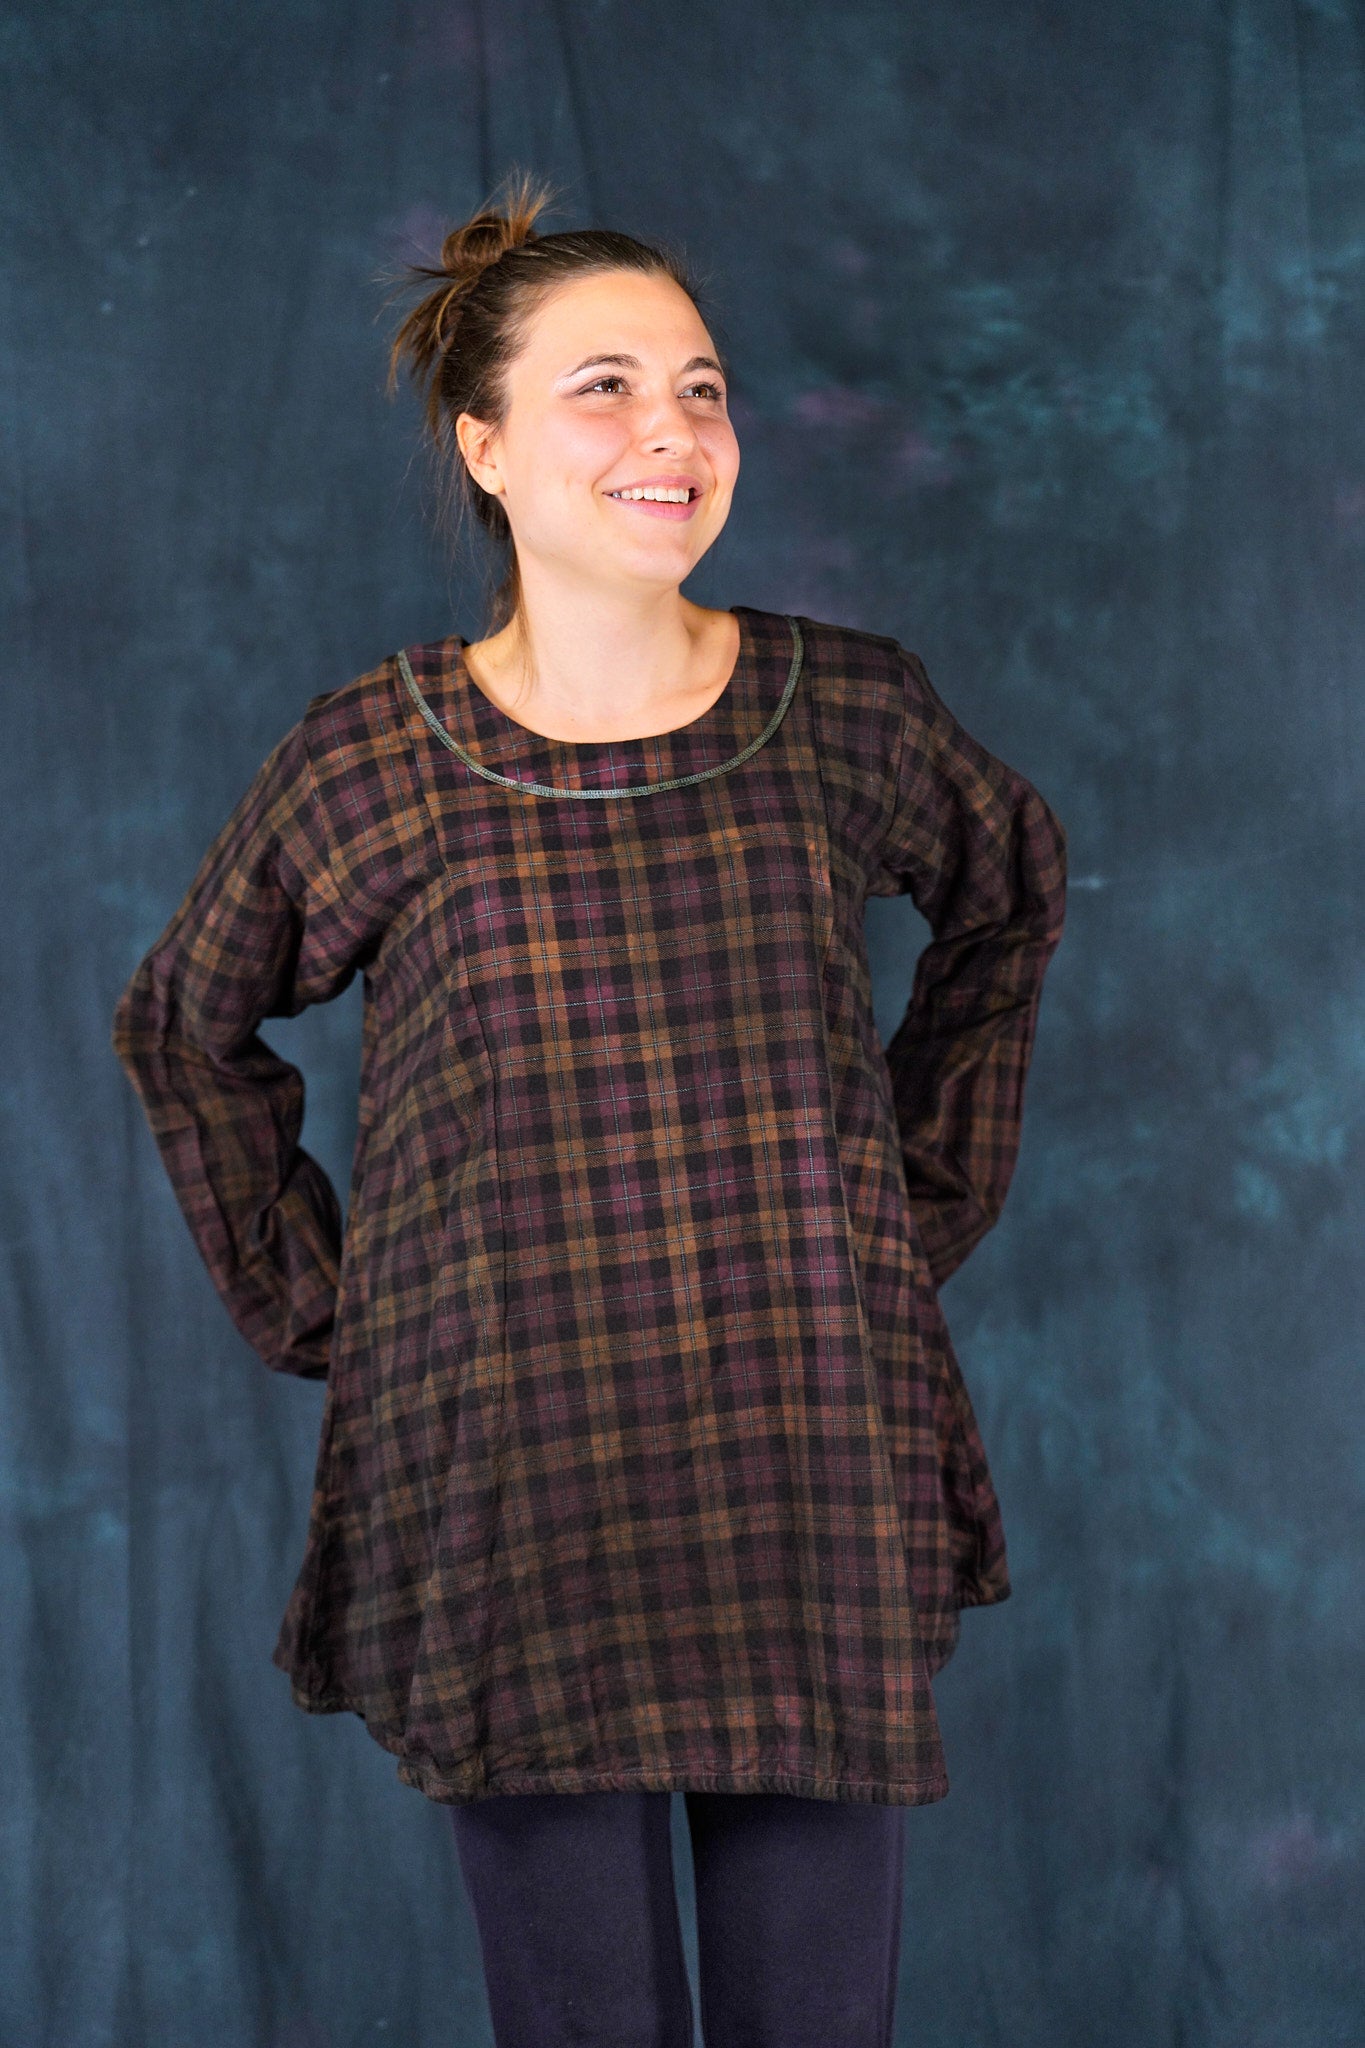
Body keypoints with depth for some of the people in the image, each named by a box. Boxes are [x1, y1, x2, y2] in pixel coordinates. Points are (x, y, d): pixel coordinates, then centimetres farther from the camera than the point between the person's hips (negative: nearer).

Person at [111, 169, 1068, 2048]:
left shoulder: (848, 710, 1)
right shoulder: (368, 764, -3)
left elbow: (1010, 900, 21)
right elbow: (187, 1035, 14)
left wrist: (933, 1197, 16)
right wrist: (311, 1307, 8)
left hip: (821, 1489, 2)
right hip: (515, 1514, -1)